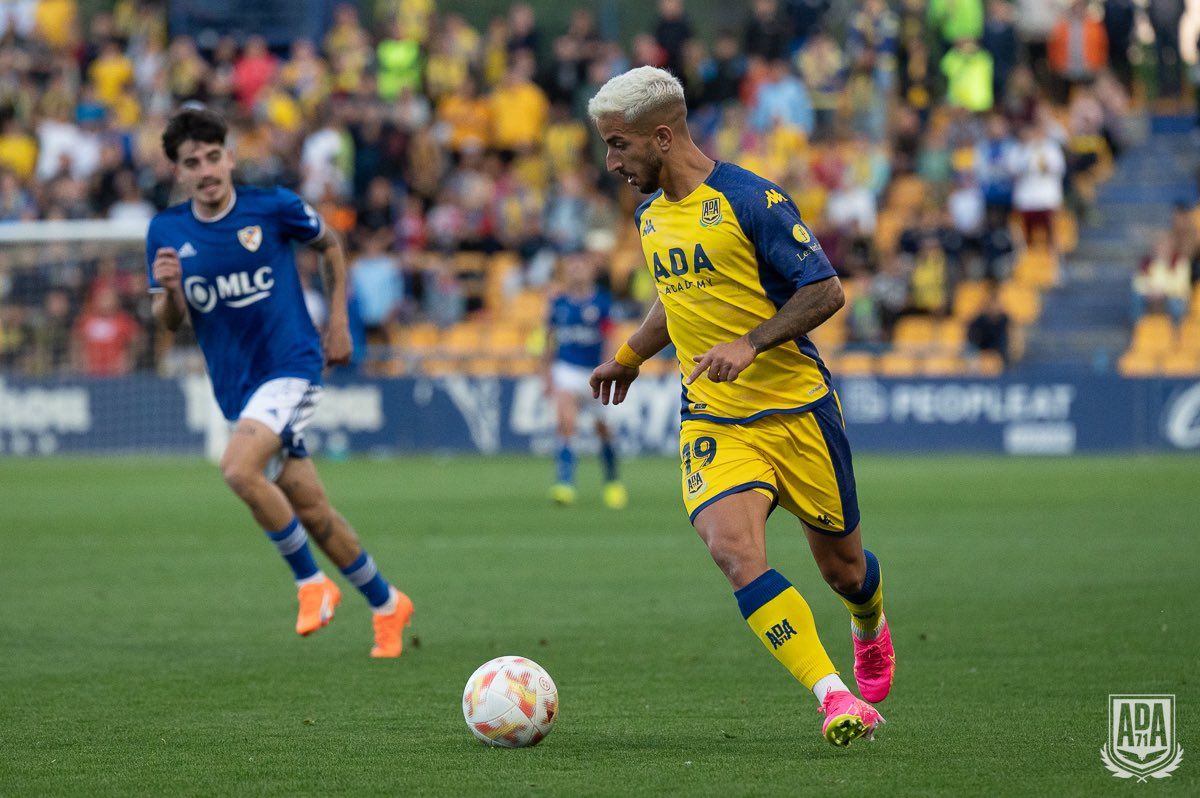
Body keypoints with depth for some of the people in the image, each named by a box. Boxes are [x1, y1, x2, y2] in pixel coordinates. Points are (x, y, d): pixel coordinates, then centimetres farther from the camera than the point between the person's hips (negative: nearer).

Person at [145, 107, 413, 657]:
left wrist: (338, 322, 9)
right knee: (309, 510, 7)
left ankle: (310, 582, -11)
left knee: (238, 468, -27)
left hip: (290, 366, -5)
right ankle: (385, 603, 25)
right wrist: (168, 289, -16)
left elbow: (330, 245, 13)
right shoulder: (166, 231, 2)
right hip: (236, 386, 5)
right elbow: (170, 321, 6)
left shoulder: (272, 207, -6)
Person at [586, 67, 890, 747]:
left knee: (842, 568, 9)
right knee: (733, 549, -23)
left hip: (798, 409, -4)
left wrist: (750, 343, -24)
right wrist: (630, 356, 32)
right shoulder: (651, 216, 9)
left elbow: (825, 291, -15)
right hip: (714, 423, 4)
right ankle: (834, 697, -24)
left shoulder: (751, 199, -14)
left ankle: (870, 629, 46)